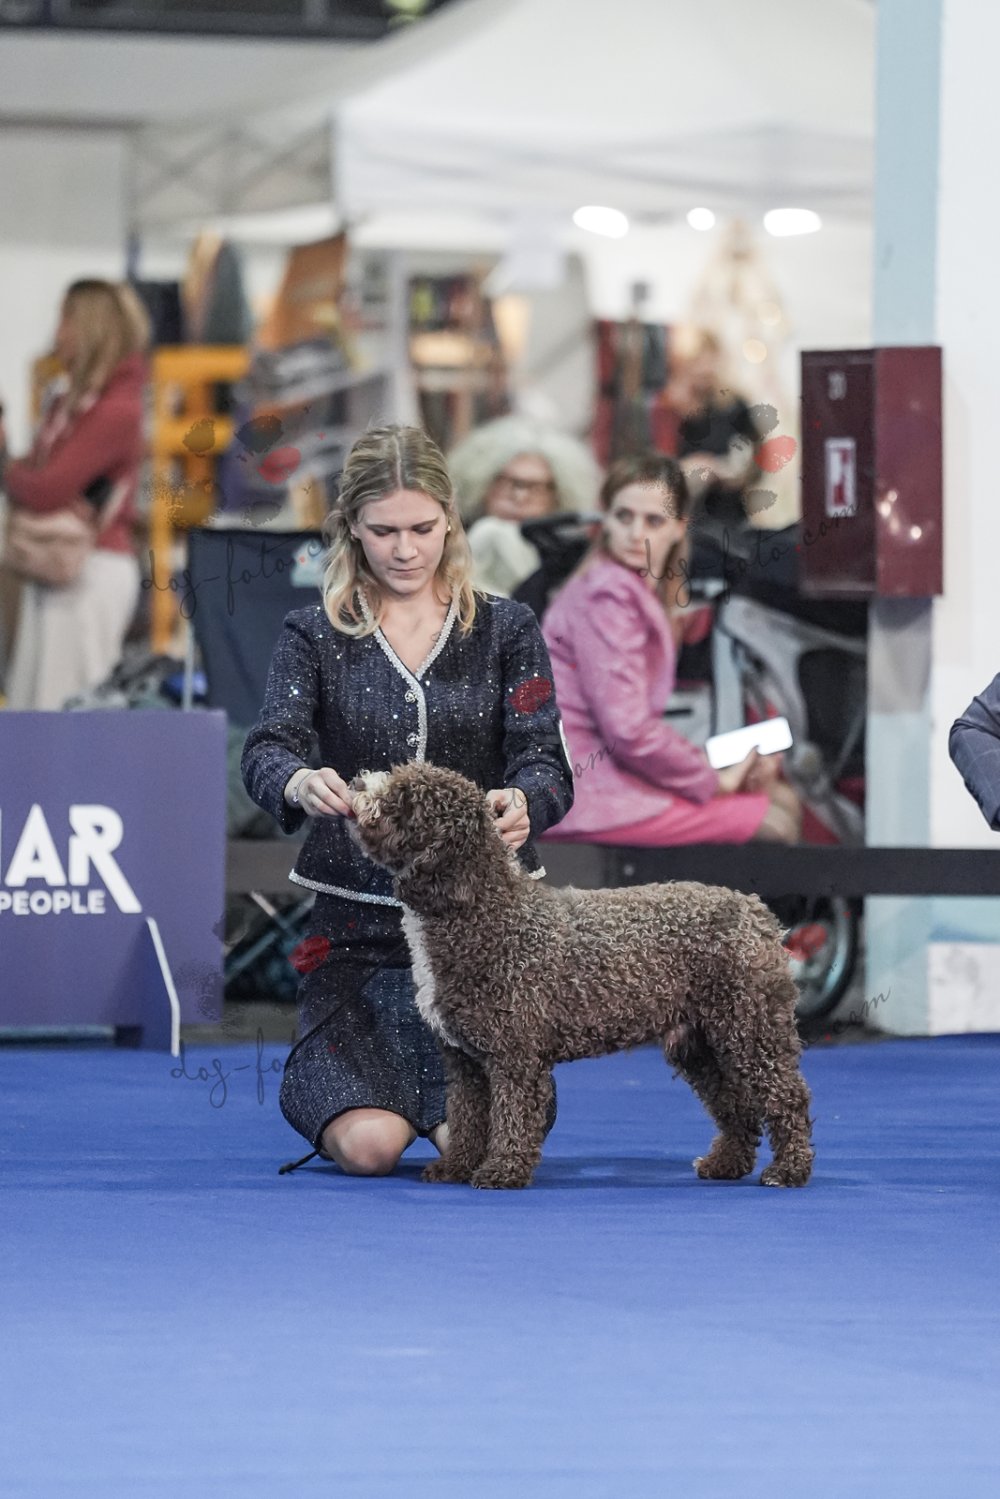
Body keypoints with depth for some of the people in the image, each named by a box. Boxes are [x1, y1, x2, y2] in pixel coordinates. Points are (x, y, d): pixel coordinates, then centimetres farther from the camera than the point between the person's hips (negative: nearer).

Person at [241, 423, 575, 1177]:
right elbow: (266, 752, -12)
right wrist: (300, 785, -37)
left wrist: (522, 803, -31)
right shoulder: (316, 635, 3)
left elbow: (547, 764, -5)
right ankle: (320, 1086, 22)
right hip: (358, 919, 0)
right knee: (369, 1147, -16)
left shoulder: (505, 629, 4)